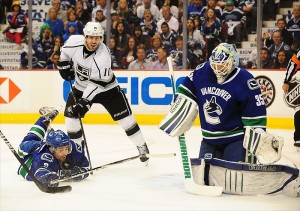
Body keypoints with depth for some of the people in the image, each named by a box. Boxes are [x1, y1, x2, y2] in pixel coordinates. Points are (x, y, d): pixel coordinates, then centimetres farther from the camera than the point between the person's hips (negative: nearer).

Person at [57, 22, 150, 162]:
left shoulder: (103, 56, -32)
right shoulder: (74, 42, -20)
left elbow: (97, 83, -31)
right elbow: (64, 53, 7)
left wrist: (85, 101, -34)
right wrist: (64, 66, 2)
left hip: (107, 87, -4)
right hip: (81, 87, 4)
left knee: (125, 117, -6)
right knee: (71, 116, -7)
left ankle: (142, 147, 8)